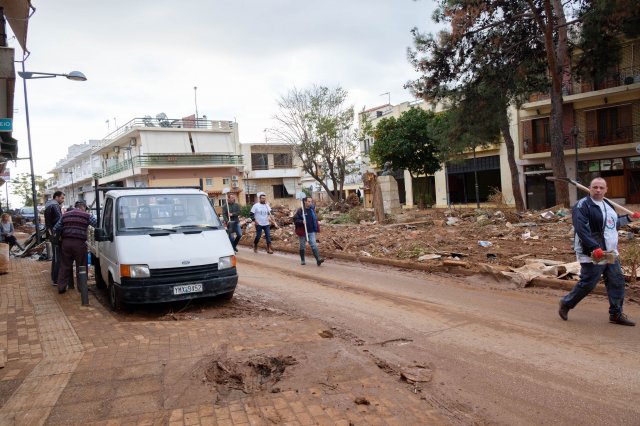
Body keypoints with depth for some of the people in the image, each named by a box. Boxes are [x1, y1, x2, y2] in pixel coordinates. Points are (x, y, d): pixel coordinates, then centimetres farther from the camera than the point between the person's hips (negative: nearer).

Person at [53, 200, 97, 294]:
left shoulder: (65, 215, 15)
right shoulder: (87, 216, 2)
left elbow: (56, 229, 14)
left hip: (66, 243, 4)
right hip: (79, 243, -4)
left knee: (65, 266, 11)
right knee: (81, 266, 6)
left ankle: (61, 287, 13)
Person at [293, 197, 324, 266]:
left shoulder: (312, 210, 7)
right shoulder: (300, 210, -9)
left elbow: (315, 220, 16)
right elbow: (295, 220, -10)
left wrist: (316, 229, 12)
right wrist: (302, 222, -26)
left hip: (311, 232, 3)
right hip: (302, 232, -3)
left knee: (314, 245, -8)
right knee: (302, 246, 10)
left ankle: (318, 259, -17)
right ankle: (302, 260, 24)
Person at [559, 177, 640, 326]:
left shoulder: (608, 205, 14)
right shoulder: (582, 206, -15)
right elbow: (581, 229, -25)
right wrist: (595, 248, -31)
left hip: (611, 253, 9)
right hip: (593, 255, -8)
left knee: (617, 282, 9)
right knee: (587, 284, -2)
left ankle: (616, 314, 20)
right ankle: (566, 304, 18)